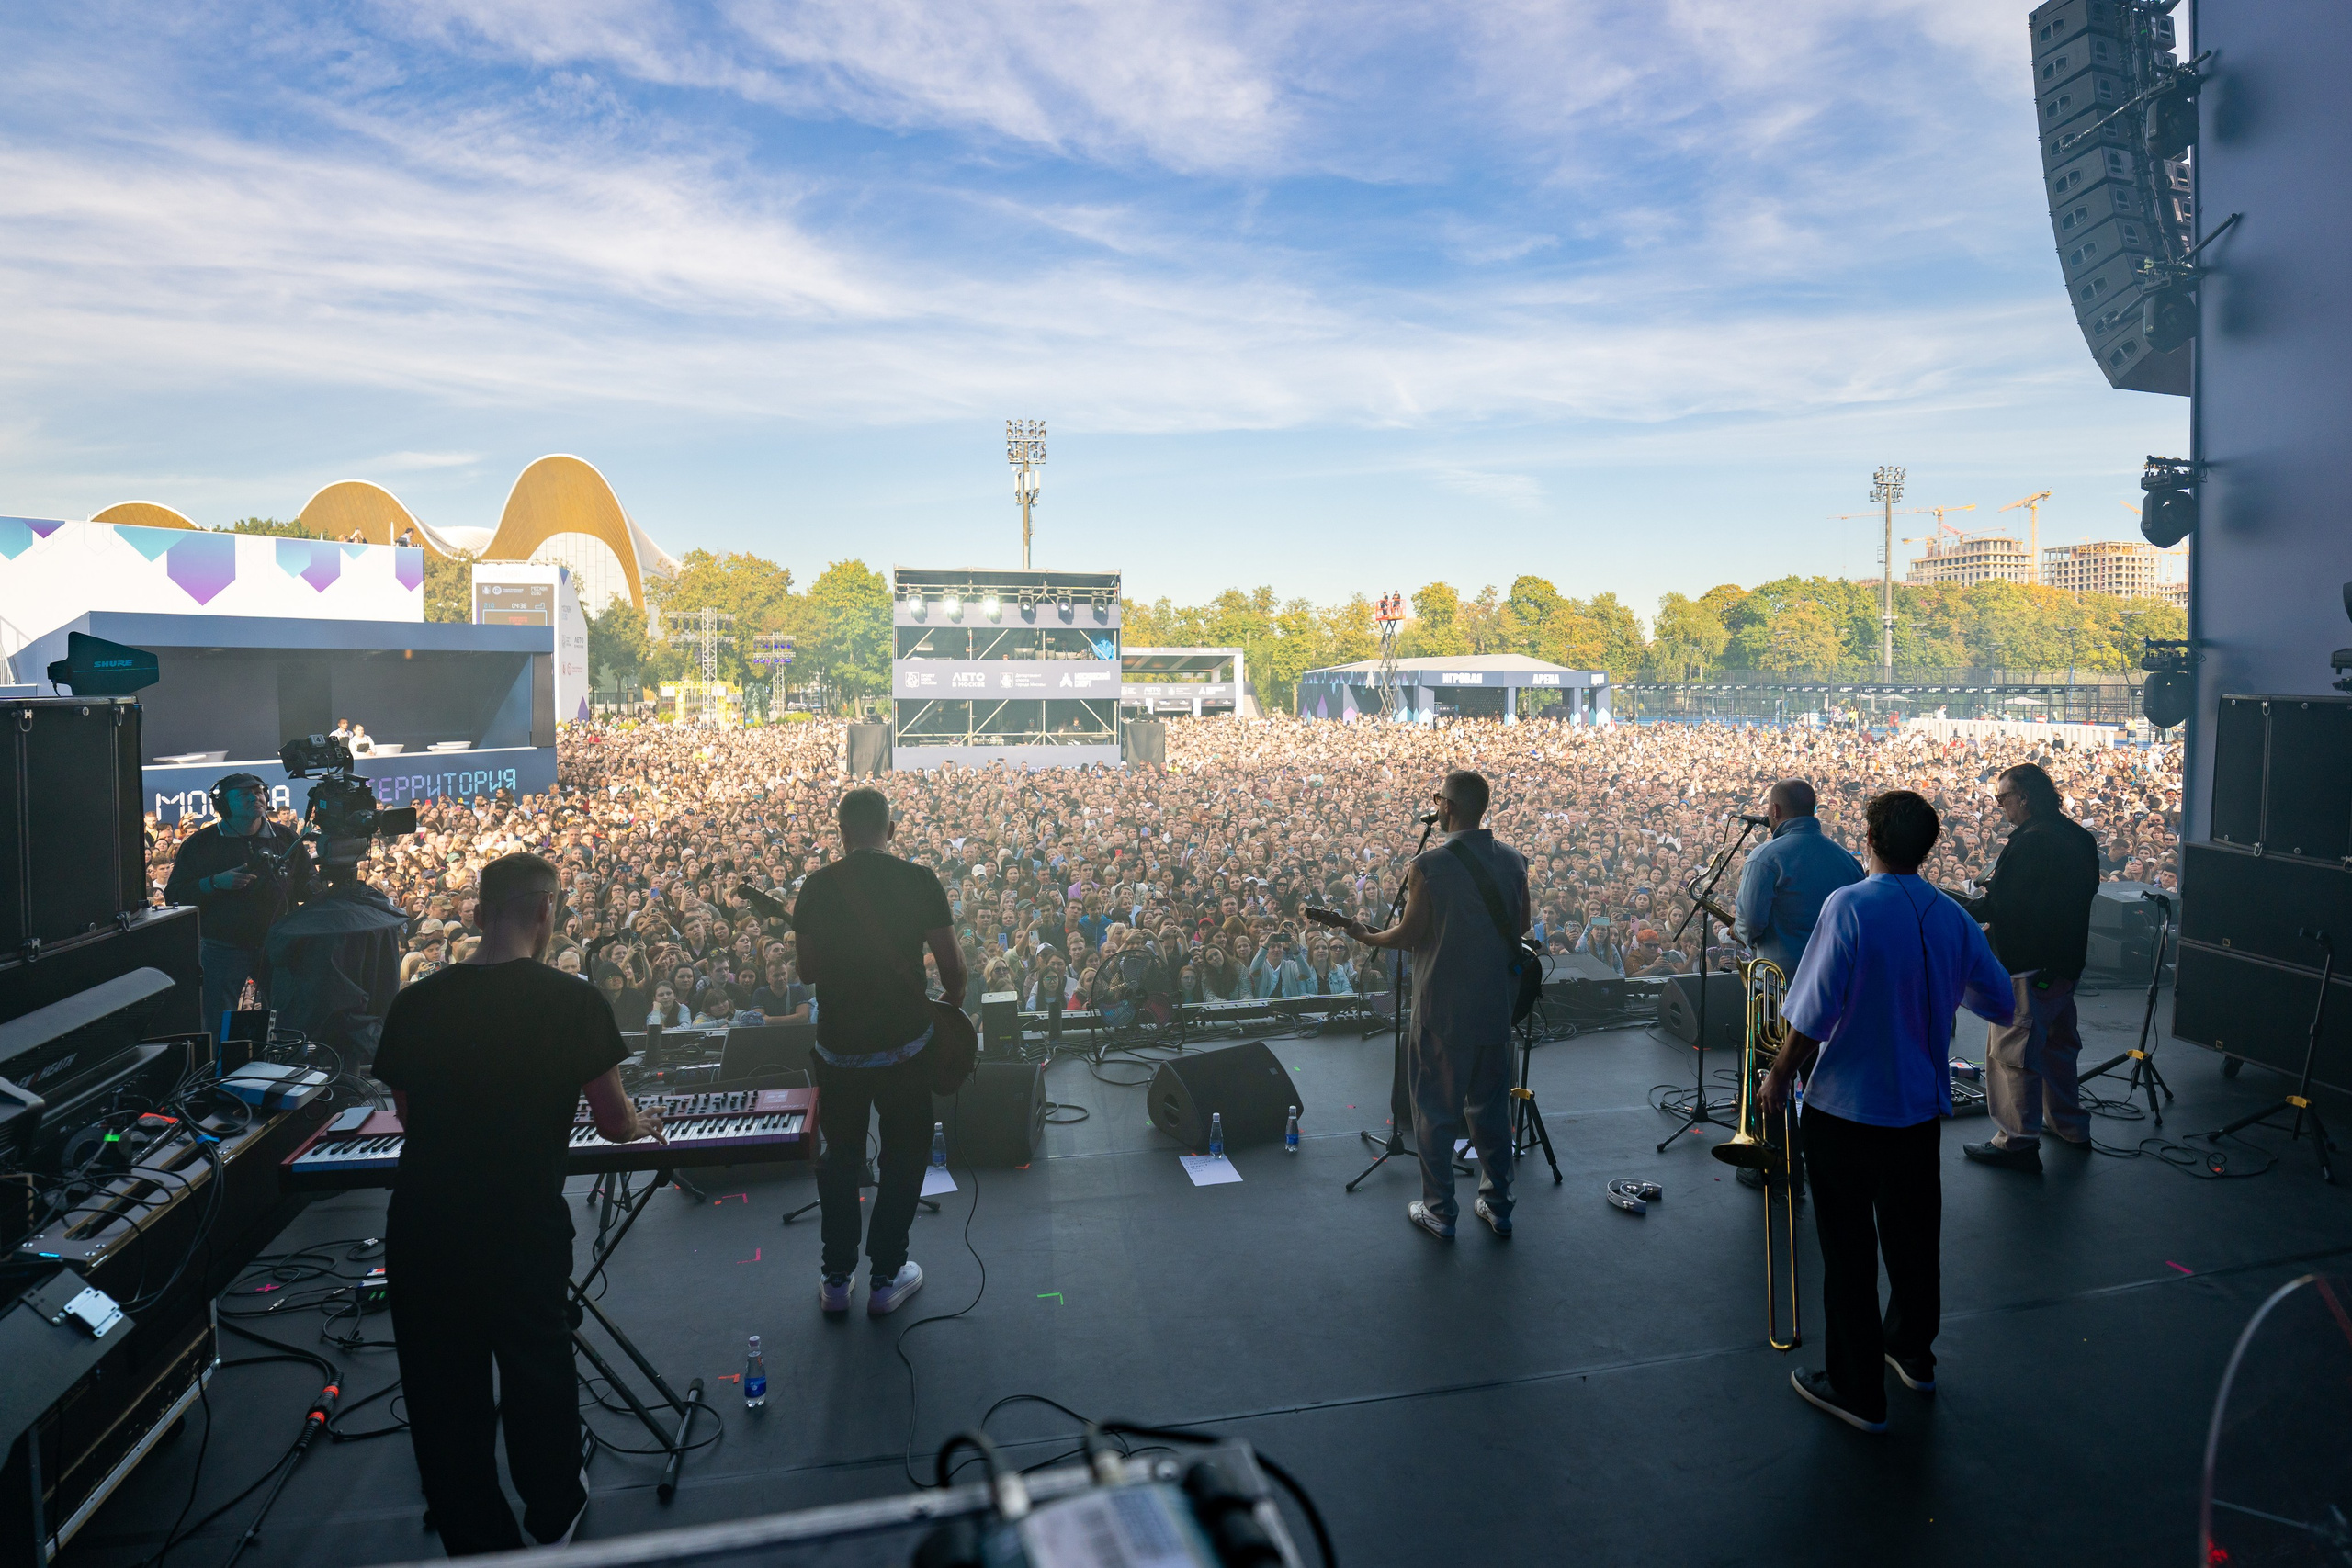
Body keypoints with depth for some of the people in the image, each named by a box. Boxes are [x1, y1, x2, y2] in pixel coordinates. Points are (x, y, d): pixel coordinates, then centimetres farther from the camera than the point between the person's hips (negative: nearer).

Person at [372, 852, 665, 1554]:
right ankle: (553, 1517, 42)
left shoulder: (415, 1002, -2)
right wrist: (645, 1124, 20)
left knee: (444, 1391, 18)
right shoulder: (574, 1002, -11)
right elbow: (615, 1123, -2)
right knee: (537, 1367, 20)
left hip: (422, 1227, 2)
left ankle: (476, 1542, 34)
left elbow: (407, 1111, 14)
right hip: (523, 1226, -2)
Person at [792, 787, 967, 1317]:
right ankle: (886, 1277, 20)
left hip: (838, 1045, 2)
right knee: (903, 1156, 14)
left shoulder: (817, 886, -4)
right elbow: (952, 966, -7)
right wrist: (951, 1008, 11)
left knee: (839, 1156, 18)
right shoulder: (919, 881, -9)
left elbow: (807, 971, 3)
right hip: (904, 1041, -2)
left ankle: (836, 1278, 25)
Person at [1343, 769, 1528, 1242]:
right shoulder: (1513, 861, -1)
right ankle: (1498, 1206, 27)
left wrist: (1366, 936, 6)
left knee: (1436, 1110, 8)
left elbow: (1410, 935, -12)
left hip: (1442, 1011, -5)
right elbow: (1521, 930, 8)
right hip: (1496, 1008, 5)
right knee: (1491, 1108, 18)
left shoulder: (1429, 865, -17)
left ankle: (1439, 1211, 17)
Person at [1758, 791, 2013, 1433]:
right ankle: (1912, 1352, 41)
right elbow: (2000, 1002, 10)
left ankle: (1858, 1391, 17)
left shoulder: (1849, 906, -19)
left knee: (1849, 1249, 6)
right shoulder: (1952, 918, -1)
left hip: (1846, 1107, -6)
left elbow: (1816, 1012, -21)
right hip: (1920, 1105, 6)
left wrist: (1781, 1075, -7)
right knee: (1914, 1235, 22)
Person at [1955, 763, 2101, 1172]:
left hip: (2028, 966, -10)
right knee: (2057, 1039, 23)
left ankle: (2019, 1141, 3)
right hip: (2067, 960, 10)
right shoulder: (2079, 838, 8)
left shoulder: (2029, 842, -22)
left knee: (2013, 1049, -2)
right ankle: (2069, 1125, 37)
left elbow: (1996, 905, -23)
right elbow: (2085, 893, 18)